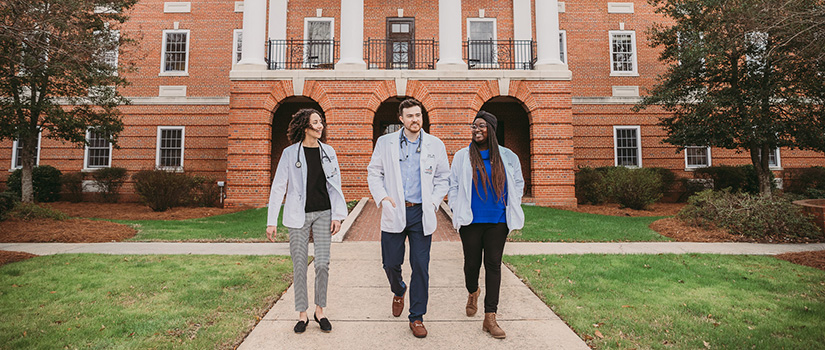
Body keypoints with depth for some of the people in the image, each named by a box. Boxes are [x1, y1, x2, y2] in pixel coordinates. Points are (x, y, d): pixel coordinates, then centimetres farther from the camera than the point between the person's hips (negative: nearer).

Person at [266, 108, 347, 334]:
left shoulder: (328, 152, 6)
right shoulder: (290, 153, -1)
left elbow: (335, 186, 7)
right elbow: (278, 187, -1)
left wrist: (337, 215, 0)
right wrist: (272, 221, -4)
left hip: (323, 213, 2)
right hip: (298, 214, -1)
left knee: (322, 264, -1)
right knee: (299, 266, 4)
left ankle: (320, 311, 19)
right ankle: (302, 314, 20)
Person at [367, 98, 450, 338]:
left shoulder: (435, 145, 6)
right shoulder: (385, 143, 5)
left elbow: (443, 178, 11)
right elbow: (374, 173, 8)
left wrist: (434, 202, -1)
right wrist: (381, 196, -7)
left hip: (421, 213, 0)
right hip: (394, 212, 0)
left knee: (421, 267, 2)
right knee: (390, 263, 7)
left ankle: (417, 318, 19)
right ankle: (398, 292, 42)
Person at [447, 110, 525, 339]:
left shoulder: (508, 157, 7)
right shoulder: (462, 156, 5)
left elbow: (518, 183, 16)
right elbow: (453, 185, 6)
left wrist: (511, 209, 8)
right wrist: (457, 211, -1)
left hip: (498, 221, 1)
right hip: (471, 220, 0)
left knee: (493, 265, 1)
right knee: (472, 263, 6)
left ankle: (490, 318, 9)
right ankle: (473, 293, 40)